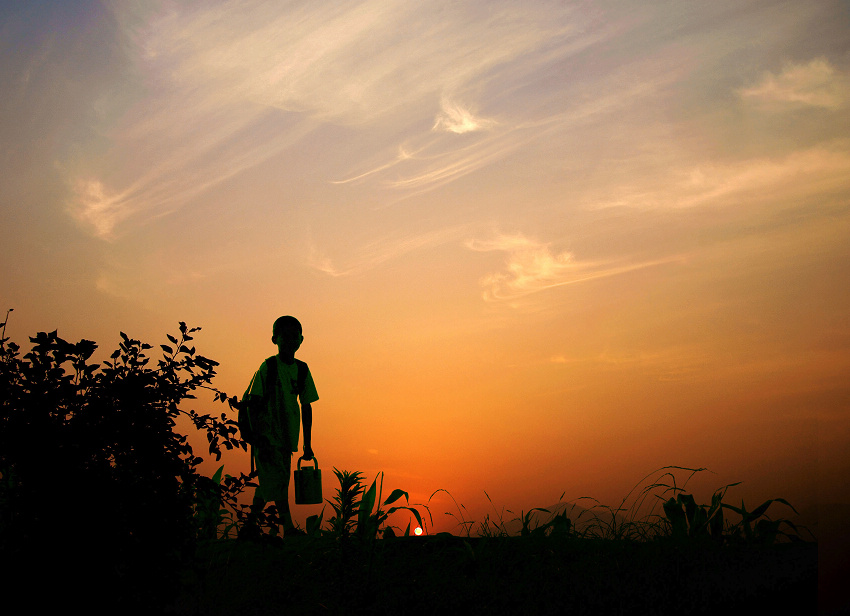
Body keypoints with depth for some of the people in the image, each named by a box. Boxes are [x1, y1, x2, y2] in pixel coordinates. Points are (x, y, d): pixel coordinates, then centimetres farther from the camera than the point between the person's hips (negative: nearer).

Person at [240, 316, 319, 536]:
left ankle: (251, 522, 27)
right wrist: (252, 432, -12)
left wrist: (307, 443, 11)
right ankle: (289, 528, -8)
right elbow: (251, 401, -5)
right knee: (278, 481, -12)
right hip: (266, 435, -5)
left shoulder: (302, 370, 7)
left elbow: (306, 406, 11)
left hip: (287, 438, 5)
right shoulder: (268, 367, -7)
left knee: (269, 484, 12)